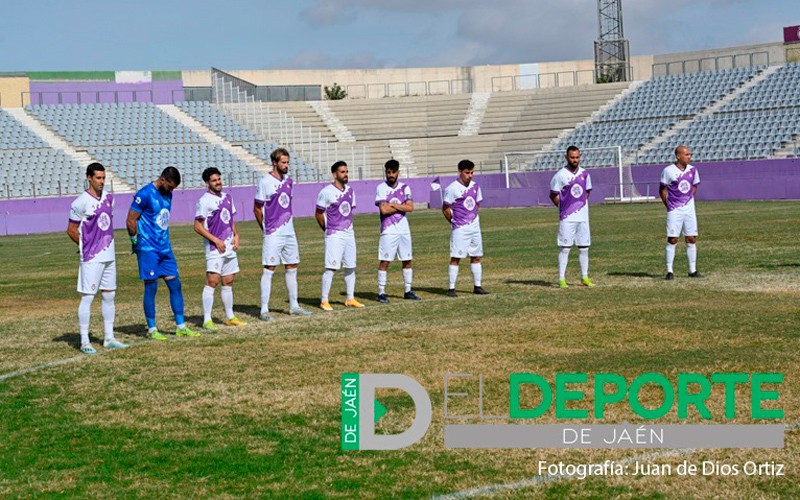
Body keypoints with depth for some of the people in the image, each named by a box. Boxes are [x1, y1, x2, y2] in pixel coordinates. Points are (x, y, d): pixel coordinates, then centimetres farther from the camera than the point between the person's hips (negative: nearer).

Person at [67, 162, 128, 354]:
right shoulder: (81, 202, -12)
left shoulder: (109, 198, 8)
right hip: (91, 258, -7)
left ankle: (109, 338, 18)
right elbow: (71, 230, -5)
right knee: (87, 298, -4)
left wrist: (105, 243, 11)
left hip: (109, 256, 7)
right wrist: (86, 246, 3)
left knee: (109, 296, 10)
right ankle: (84, 342, 0)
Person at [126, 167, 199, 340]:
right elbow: (130, 221, -12)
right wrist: (136, 241, -4)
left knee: (175, 284, 6)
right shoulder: (145, 194, -14)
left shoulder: (167, 194, 11)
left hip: (165, 248, 8)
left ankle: (181, 327, 12)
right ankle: (152, 330, 6)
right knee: (151, 287, -2)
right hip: (148, 249, -7)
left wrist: (165, 240, 16)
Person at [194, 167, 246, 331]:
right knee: (212, 281, -13)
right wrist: (216, 240, -16)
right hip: (214, 248, -7)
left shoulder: (227, 198, 14)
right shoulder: (204, 201, -10)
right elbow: (198, 226, -12)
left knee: (228, 282, 12)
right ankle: (207, 320, -12)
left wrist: (236, 235, 7)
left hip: (229, 247, 8)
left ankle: (229, 317, 21)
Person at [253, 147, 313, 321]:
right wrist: (266, 228, 0)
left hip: (289, 232, 7)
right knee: (269, 270, -6)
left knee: (292, 268, 12)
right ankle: (264, 310, -3)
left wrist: (286, 222, 14)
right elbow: (257, 209, -5)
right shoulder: (265, 182, -10)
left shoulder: (289, 181, 10)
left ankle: (294, 306, 21)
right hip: (273, 235, -7)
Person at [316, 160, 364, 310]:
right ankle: (324, 301, -5)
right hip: (334, 235, -7)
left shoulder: (349, 190, 10)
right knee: (331, 267, -9)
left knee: (351, 267, 9)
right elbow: (319, 214, -5)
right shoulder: (327, 192, -11)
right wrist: (328, 229, 2)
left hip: (349, 233, 7)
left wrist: (349, 226, 11)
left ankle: (350, 299, 18)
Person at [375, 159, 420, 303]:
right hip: (388, 230, -5)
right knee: (384, 261, -4)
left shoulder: (404, 187, 8)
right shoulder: (381, 188, -4)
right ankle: (381, 293, 0)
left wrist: (393, 205, -12)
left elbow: (410, 208, -4)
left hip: (404, 229, 5)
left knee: (407, 261, 9)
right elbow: (384, 210, -16)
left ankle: (408, 291, 19)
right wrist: (402, 206, -8)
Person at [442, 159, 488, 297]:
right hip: (460, 229, -6)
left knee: (476, 257, 9)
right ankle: (451, 288, -3)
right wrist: (455, 222, -1)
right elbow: (445, 209, -7)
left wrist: (473, 218, 10)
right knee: (456, 257, -6)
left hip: (474, 227, 6)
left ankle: (477, 287, 15)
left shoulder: (475, 186, 8)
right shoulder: (452, 188, -11)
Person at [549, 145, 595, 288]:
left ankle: (584, 278, 16)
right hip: (567, 218, -5)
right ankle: (561, 279, -2)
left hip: (583, 217, 5)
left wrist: (581, 205, 10)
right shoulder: (560, 175, -7)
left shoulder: (585, 174, 7)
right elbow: (553, 195, -2)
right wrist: (564, 209, -2)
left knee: (584, 248, 7)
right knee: (565, 248, -5)